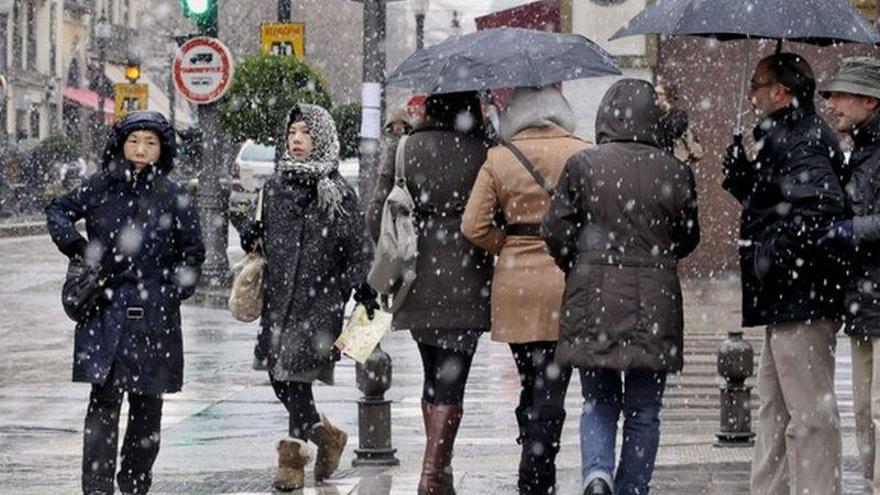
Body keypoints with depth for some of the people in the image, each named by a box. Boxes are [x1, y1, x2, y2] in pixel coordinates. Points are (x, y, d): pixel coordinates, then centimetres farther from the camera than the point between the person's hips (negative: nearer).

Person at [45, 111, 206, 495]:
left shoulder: (174, 198, 4)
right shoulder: (100, 187, 5)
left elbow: (193, 253, 12)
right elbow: (58, 210, 18)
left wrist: (174, 292, 0)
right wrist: (77, 248, 3)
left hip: (154, 316, 1)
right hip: (106, 309, -1)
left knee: (146, 404, 7)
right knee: (104, 399, -9)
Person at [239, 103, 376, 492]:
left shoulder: (338, 193, -1)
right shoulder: (275, 186, 12)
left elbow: (359, 248, -2)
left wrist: (361, 286, -15)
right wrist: (252, 238, 0)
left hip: (320, 298, -5)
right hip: (278, 295, 5)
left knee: (297, 375, -9)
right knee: (278, 375, 6)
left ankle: (293, 455, 3)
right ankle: (326, 434, 28)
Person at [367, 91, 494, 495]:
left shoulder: (405, 150, 1)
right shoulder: (483, 153, -8)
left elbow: (377, 216, 2)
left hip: (417, 283, 4)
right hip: (465, 282, -4)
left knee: (433, 378, 17)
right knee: (451, 381, -3)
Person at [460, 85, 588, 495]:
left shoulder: (498, 159, 1)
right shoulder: (582, 155, -4)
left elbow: (474, 226, -3)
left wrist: (511, 246, 10)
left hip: (515, 289, 2)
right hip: (565, 288, -2)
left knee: (531, 388, 15)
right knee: (550, 391, -2)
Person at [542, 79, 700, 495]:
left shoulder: (581, 165, -3)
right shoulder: (675, 172, -1)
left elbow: (556, 230, -1)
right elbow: (687, 238, 8)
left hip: (592, 303, 0)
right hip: (654, 304, 0)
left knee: (598, 402, 12)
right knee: (643, 411, 9)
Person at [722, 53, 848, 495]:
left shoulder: (801, 140, -14)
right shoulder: (784, 135, 18)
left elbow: (820, 208, -27)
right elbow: (763, 200, 22)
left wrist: (773, 257, -20)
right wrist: (737, 165, 8)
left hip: (801, 299, -11)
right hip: (787, 301, 11)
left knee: (809, 413, -8)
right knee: (774, 407, 18)